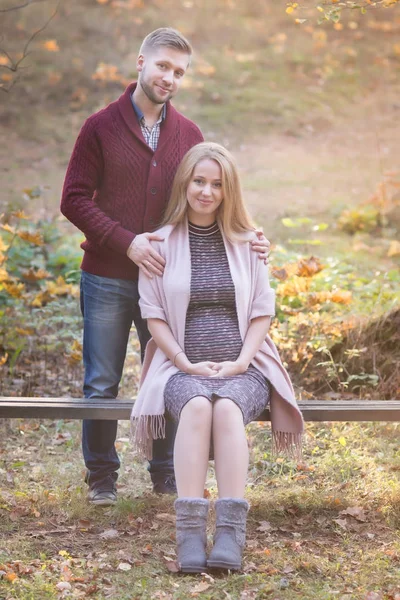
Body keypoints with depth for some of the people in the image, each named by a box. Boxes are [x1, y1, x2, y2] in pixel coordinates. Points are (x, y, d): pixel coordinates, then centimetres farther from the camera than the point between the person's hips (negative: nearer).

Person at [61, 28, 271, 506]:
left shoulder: (189, 135, 9)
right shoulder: (102, 126, -2)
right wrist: (126, 242, -17)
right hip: (107, 281, -3)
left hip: (166, 278, 3)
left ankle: (166, 475, 22)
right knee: (101, 385, 4)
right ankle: (101, 477, 18)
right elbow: (74, 200, -6)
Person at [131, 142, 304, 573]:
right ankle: (189, 534, -42)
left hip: (241, 368, 0)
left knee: (227, 407, -35)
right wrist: (187, 363, -9)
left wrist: (241, 362, -7)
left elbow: (262, 311, 10)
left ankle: (231, 536, -41)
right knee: (196, 406, -36)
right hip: (183, 368, 0)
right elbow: (153, 314, 5)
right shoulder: (161, 243, 8)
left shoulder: (246, 242, 11)